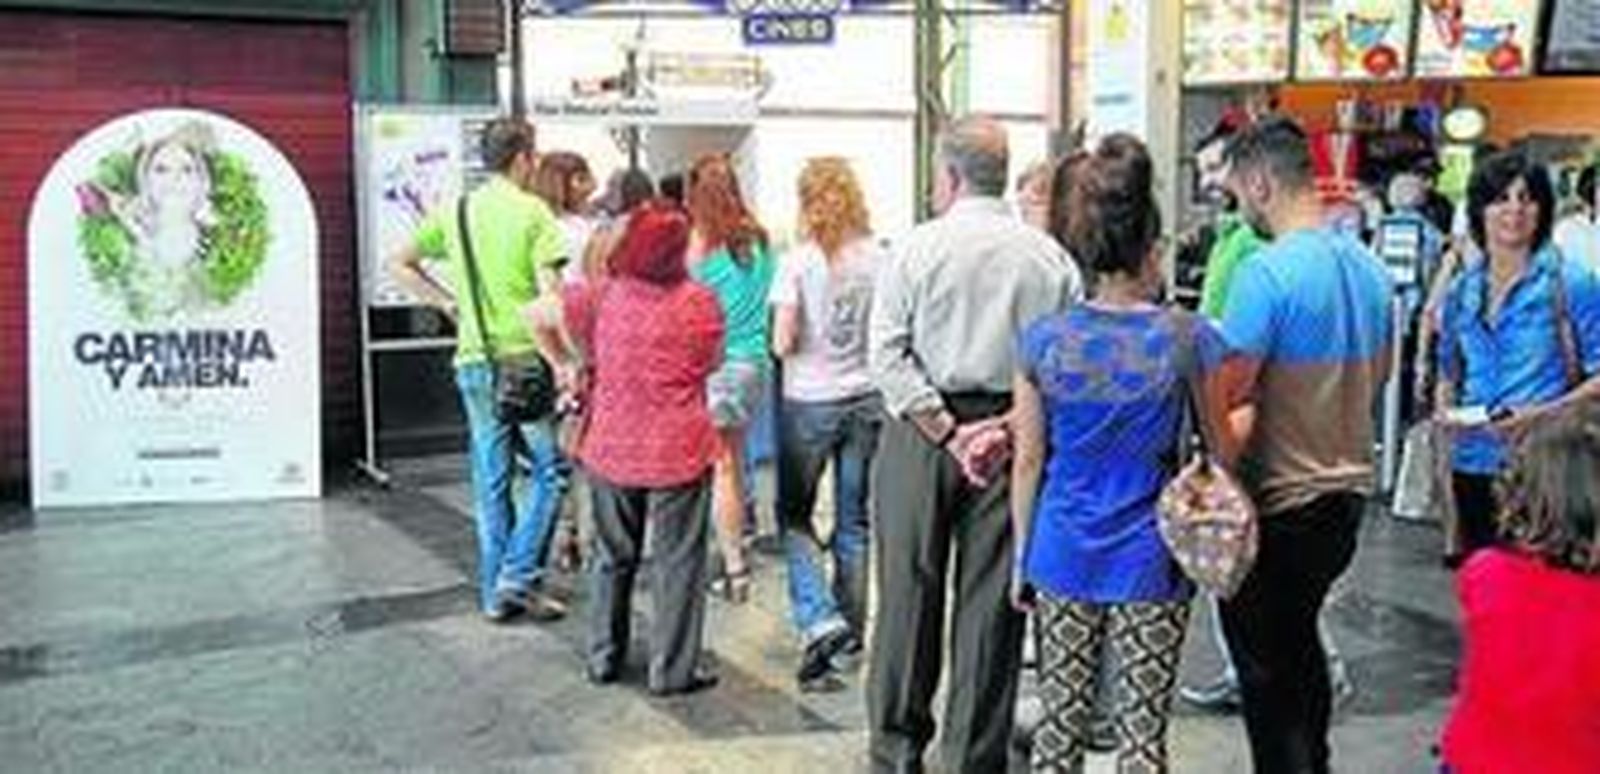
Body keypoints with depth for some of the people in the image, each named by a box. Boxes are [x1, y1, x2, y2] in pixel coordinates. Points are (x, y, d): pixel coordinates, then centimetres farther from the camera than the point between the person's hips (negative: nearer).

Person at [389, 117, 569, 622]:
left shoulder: (455, 211, 9)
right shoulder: (532, 211, -8)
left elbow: (401, 265, 16)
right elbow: (550, 292, -14)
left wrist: (449, 304, 16)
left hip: (474, 359, 5)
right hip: (526, 358, -5)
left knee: (491, 480, 11)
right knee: (549, 469, 7)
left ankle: (495, 591, 17)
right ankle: (518, 576, 0)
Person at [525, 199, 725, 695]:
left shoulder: (605, 294, -3)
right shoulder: (700, 302, -9)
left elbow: (539, 315, 2)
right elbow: (713, 361, 4)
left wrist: (563, 364, 14)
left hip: (612, 449, 3)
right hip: (678, 452, -3)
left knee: (614, 556, 19)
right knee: (677, 561, 7)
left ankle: (604, 659, 28)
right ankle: (672, 671, 11)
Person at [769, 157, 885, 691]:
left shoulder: (798, 261, -12)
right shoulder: (879, 260, -4)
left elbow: (782, 343, -15)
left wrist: (808, 342, 6)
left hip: (809, 401, -3)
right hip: (867, 399, 3)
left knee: (794, 514, 10)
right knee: (854, 522, 13)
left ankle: (820, 620, -6)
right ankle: (850, 628, 21)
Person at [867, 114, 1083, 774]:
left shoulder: (917, 248, -4)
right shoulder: (1051, 257, 1)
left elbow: (886, 354, -9)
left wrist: (947, 431, -9)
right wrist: (1007, 426, -6)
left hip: (920, 431, -1)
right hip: (1013, 441, 1)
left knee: (908, 594, 8)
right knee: (990, 602, 7)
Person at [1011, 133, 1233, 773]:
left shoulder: (1043, 339, -4)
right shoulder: (1187, 339, -10)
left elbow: (1028, 462, 1)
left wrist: (1023, 557, 11)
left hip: (1063, 554, 2)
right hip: (1151, 561, -2)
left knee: (1061, 721, 14)